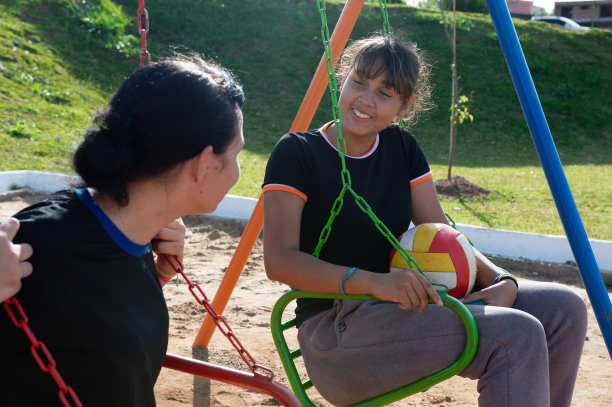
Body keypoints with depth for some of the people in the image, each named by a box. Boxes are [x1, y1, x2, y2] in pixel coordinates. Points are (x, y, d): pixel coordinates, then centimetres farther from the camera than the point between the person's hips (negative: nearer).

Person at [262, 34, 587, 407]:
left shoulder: (402, 148, 11)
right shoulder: (297, 152, -7)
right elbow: (280, 260, -16)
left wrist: (502, 281, -10)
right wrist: (371, 281, -30)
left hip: (405, 305, 7)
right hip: (337, 330, -7)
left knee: (564, 309, -3)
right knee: (515, 335, -26)